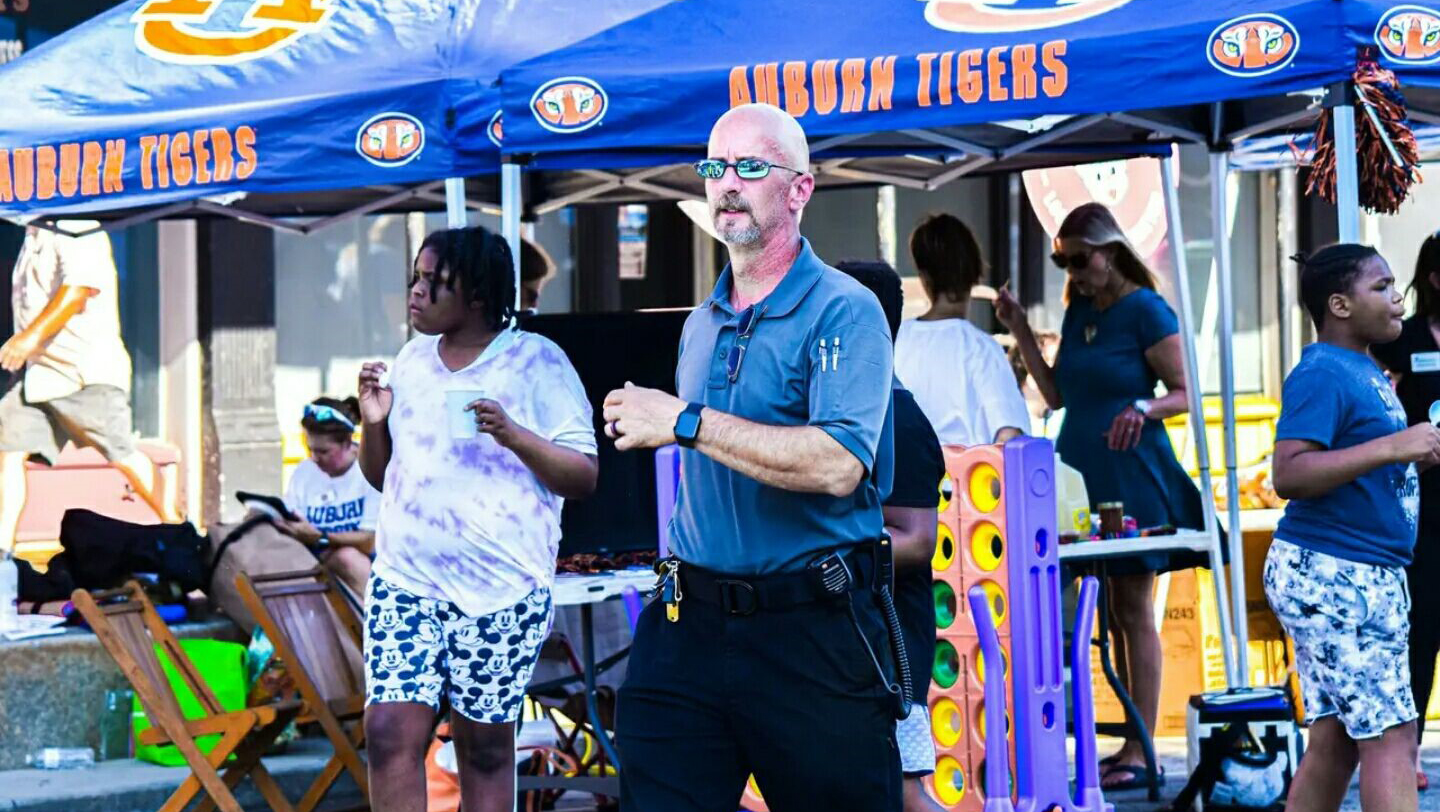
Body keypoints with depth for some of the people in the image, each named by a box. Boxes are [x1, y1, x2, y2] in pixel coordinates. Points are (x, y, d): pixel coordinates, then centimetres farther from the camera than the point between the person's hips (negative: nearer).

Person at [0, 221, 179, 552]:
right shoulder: (34, 237, 17)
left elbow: (79, 288, -26)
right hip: (35, 368, 8)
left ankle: (175, 525, 16)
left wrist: (32, 335, -34)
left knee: (122, 456, -1)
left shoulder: (77, 230, -11)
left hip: (88, 375, -8)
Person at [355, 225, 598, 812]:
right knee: (390, 734, -9)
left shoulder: (537, 362, -4)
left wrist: (515, 438, -21)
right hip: (405, 578, 4)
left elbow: (584, 478, -6)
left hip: (500, 588, -4)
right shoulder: (412, 358, 11)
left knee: (485, 750, 3)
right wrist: (374, 423, 0)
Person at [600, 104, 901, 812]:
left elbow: (837, 464, -24)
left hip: (812, 632, -6)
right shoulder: (700, 326, 15)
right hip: (691, 622, 6)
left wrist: (685, 422, -20)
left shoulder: (844, 312, -9)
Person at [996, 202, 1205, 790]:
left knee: (1132, 610, -6)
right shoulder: (1078, 313, 14)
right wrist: (1020, 332, 12)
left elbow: (1185, 392, -9)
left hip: (1131, 475, -7)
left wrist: (1144, 409, -28)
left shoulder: (1146, 311, -7)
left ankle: (1140, 752, -4)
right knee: (1102, 613, 5)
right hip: (1078, 472, 7)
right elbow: (1056, 396, 17)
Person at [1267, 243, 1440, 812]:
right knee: (1391, 738, -10)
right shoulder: (1322, 374, -14)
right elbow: (1290, 475, -24)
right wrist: (1392, 448, -26)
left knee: (1334, 741, 10)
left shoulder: (1366, 371, 16)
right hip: (1330, 574, -10)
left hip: (1367, 576, 10)